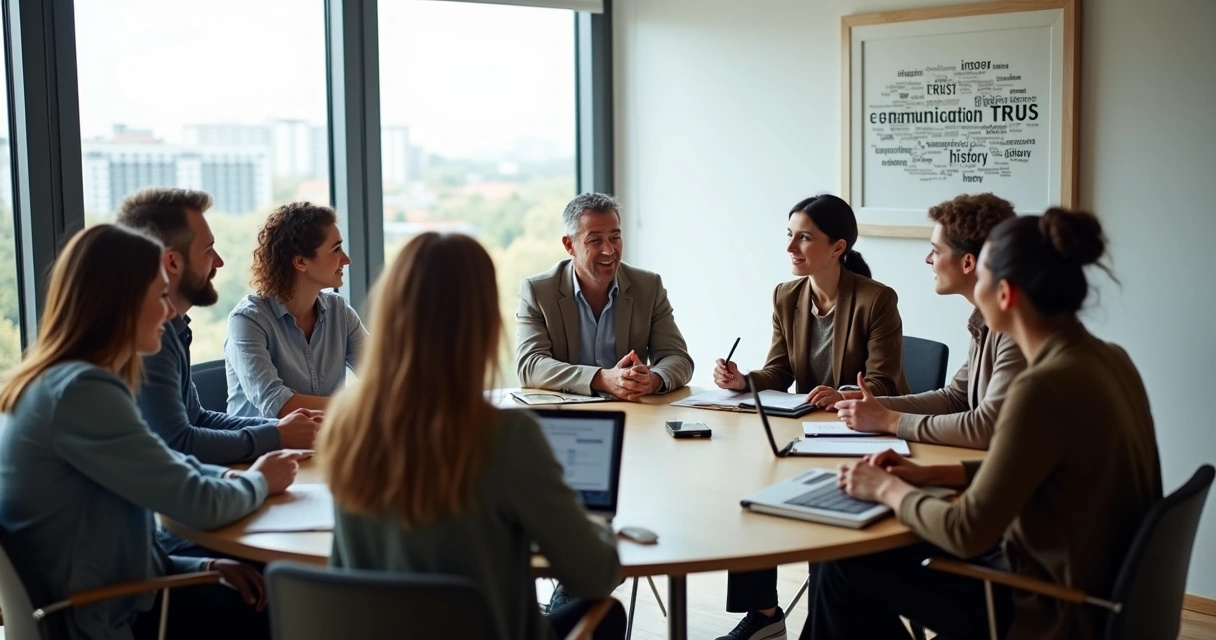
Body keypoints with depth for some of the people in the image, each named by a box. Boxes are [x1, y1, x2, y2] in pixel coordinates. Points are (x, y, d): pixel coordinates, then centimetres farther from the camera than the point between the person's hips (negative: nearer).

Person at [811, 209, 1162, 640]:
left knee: (849, 567, 7)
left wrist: (888, 489, -7)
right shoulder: (1108, 360, 0)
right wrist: (931, 475, 7)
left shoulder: (1046, 387, -28)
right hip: (1093, 583, 8)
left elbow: (968, 534, -23)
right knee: (886, 550, 21)